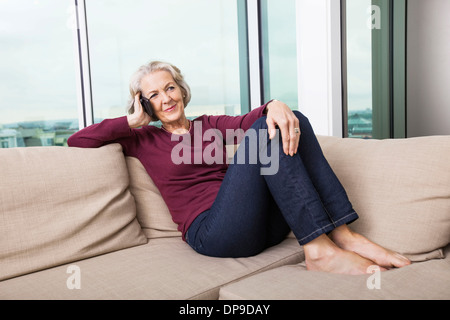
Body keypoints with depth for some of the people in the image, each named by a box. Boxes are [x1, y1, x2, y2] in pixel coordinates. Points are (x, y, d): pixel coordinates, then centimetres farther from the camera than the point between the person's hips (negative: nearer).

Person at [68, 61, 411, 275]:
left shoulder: (210, 125, 22)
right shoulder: (144, 140, 14)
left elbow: (246, 121, 2)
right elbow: (77, 141, 6)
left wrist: (274, 105, -19)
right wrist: (133, 120, 2)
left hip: (264, 225, 5)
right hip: (212, 231, -5)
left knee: (293, 122, -11)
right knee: (266, 132, -20)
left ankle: (341, 234, -17)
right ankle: (319, 250, -25)